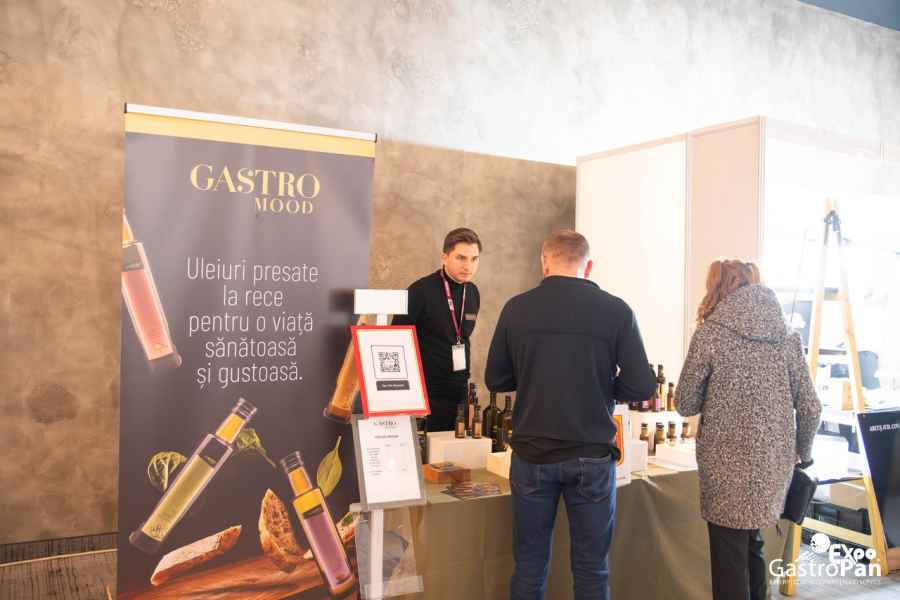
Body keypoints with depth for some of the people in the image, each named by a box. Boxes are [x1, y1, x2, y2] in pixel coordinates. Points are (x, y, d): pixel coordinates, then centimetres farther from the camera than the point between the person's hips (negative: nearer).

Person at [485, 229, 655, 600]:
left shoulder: (516, 308, -4)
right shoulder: (616, 310, -8)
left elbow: (495, 380, 4)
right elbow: (642, 387, -7)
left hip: (532, 455, 1)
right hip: (592, 457, -1)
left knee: (529, 565, 14)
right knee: (592, 568, 13)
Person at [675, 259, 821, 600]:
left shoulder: (710, 334, -8)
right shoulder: (786, 336, 4)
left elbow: (685, 405, -4)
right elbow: (810, 407, 5)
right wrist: (802, 453, 21)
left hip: (727, 465, -5)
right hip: (775, 464, 5)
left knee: (730, 558, 7)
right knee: (752, 547, 23)